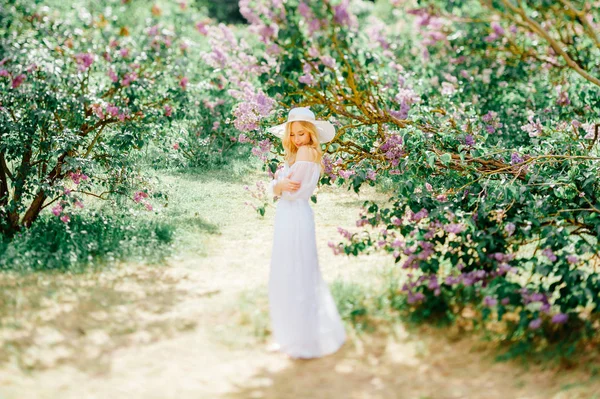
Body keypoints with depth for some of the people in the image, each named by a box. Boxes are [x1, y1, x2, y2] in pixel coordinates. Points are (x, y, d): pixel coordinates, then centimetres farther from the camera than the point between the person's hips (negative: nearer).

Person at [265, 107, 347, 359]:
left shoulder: (310, 156, -12)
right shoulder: (292, 157, 14)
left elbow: (295, 192, -17)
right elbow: (274, 188, 7)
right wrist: (281, 184, -10)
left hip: (298, 220, -9)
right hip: (284, 218, 9)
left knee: (299, 277, -2)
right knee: (282, 279, 15)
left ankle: (306, 340, 8)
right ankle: (288, 335, 27)